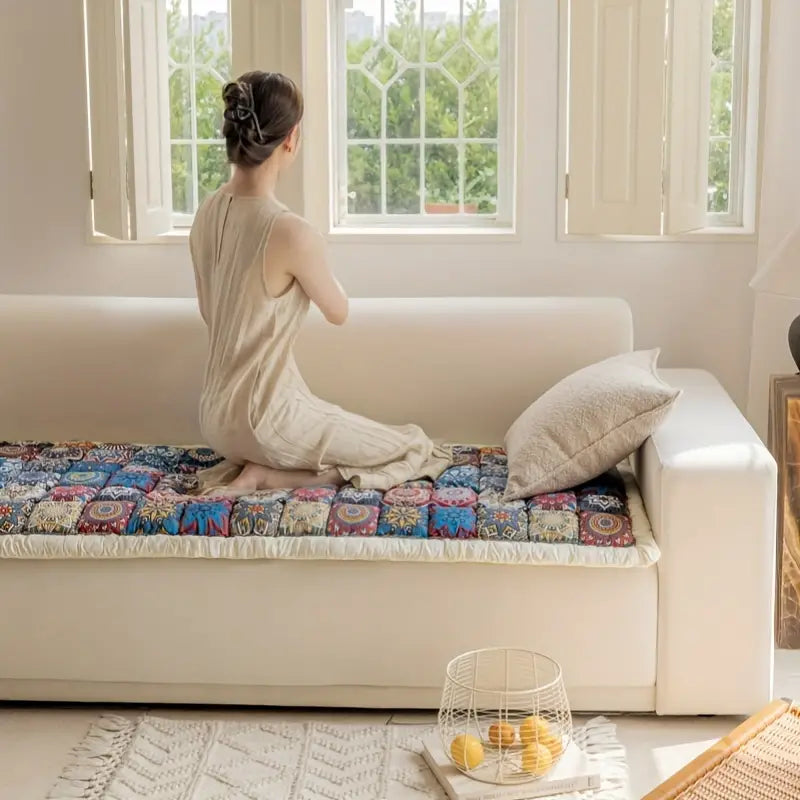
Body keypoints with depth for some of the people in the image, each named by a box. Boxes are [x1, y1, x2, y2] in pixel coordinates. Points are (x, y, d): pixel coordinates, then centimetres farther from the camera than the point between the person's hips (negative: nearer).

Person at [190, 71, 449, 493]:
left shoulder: (207, 212, -1)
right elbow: (338, 312, -5)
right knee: (416, 448, 8)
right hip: (265, 420, -8)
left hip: (216, 419, 8)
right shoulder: (292, 233, -25)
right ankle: (268, 476, -3)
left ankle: (242, 466, 10)